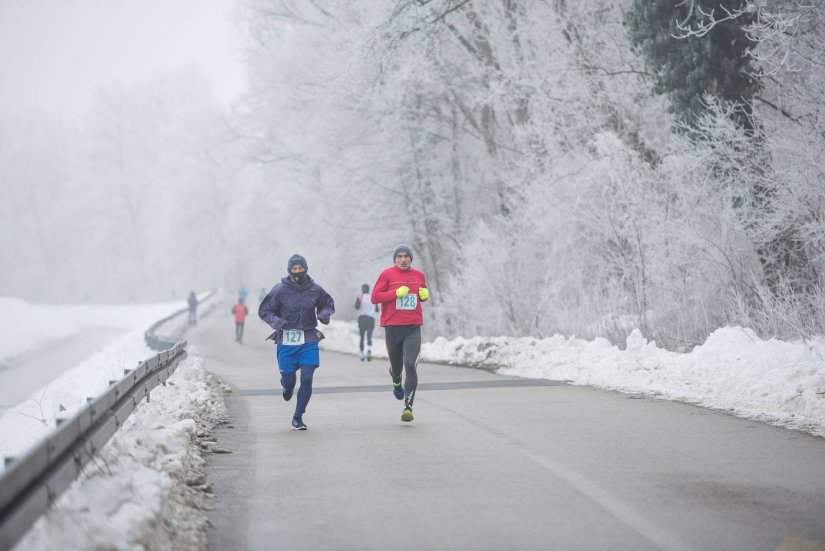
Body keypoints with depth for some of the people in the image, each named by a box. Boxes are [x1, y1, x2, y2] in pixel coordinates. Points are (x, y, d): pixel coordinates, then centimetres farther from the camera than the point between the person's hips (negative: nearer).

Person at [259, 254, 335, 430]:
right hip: (286, 341, -1)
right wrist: (278, 322, -18)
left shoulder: (315, 290, 0)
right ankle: (287, 387, 41)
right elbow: (264, 311, 0)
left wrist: (324, 315, -5)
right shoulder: (280, 290, -7)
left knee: (307, 379, -9)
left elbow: (329, 304, 18)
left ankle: (298, 418, 2)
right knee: (288, 379, 0)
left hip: (309, 341, 1)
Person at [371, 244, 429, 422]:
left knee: (411, 365, -14)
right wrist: (396, 293, -15)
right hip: (392, 327, -1)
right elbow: (374, 297, -6)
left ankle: (408, 407, -14)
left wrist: (425, 295, 2)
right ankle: (396, 382, 49)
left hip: (413, 328, 1)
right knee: (396, 365, 11)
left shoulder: (419, 275, 10)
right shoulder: (387, 274, -1)